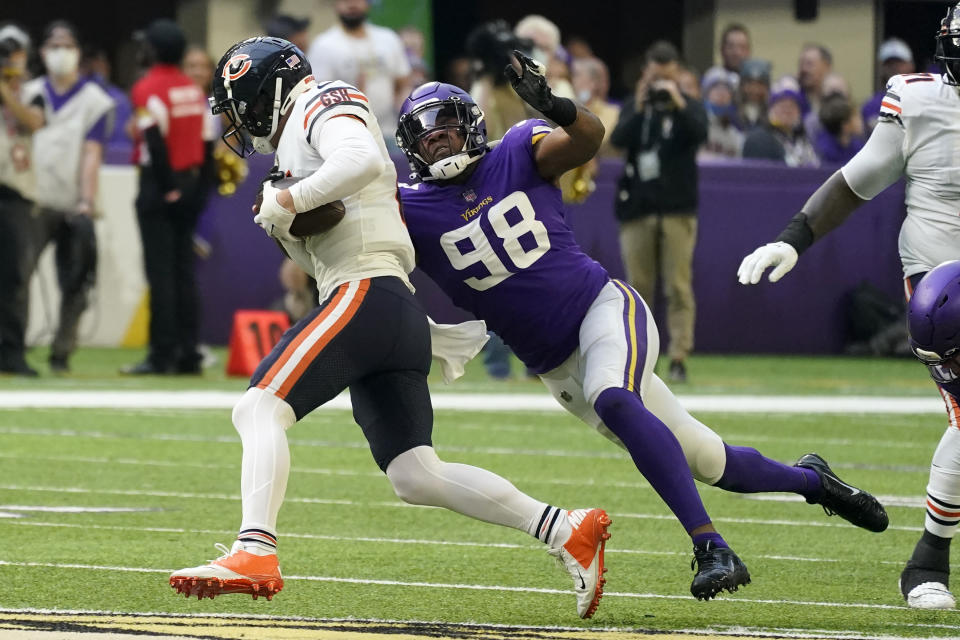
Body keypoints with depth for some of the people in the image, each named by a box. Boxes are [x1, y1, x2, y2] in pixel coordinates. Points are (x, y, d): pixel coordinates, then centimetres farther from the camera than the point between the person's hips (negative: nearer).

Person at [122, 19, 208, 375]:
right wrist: (196, 190, 16)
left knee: (160, 271, -6)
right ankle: (188, 354, 11)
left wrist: (166, 187, -14)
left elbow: (156, 144, -20)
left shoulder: (147, 89, -11)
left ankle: (162, 355, -8)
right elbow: (207, 144, 11)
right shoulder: (195, 90, 10)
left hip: (158, 186, -6)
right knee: (184, 271, 11)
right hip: (191, 185, 7)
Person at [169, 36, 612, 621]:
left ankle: (255, 553, -32)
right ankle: (568, 531, 2)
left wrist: (291, 200, -12)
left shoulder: (325, 104, 3)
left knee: (260, 410, -17)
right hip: (401, 317, 10)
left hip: (366, 294, -10)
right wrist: (284, 225, 13)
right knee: (415, 476, 4)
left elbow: (362, 160, -20)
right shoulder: (300, 145, 31)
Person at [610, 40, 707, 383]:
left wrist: (679, 104, -27)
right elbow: (617, 139, -8)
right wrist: (638, 110, -23)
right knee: (638, 287, 5)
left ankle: (679, 358, -5)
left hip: (677, 211, -2)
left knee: (679, 287, -6)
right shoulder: (634, 107, 9)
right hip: (637, 210, 2)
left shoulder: (690, 107, 5)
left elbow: (699, 134, -15)